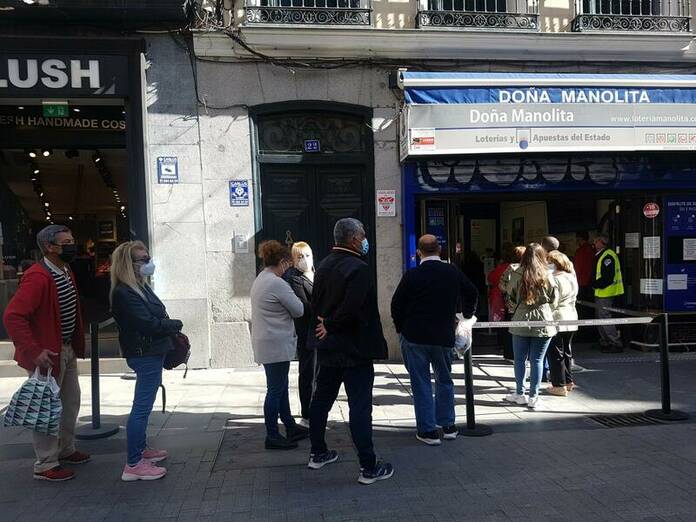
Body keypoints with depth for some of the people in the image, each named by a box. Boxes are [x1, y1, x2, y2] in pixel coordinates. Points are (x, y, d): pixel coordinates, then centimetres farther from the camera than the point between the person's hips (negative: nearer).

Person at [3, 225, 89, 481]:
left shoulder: (66, 272, 7)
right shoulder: (37, 277, -23)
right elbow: (13, 316, -28)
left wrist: (77, 344, 11)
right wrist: (33, 352, -28)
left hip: (68, 349, 9)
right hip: (48, 354, -9)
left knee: (70, 403, 20)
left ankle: (66, 449, 37)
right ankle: (45, 465, 16)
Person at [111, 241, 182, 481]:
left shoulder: (140, 286, 11)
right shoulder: (123, 293, -19)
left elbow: (156, 317, 15)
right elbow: (148, 323, -23)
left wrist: (170, 329, -1)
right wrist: (176, 325, -10)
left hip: (151, 352, 10)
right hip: (144, 354, -10)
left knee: (143, 406, 20)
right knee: (141, 407, -5)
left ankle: (141, 449, 34)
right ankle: (133, 465, 1)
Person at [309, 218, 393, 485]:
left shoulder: (324, 265, 7)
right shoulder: (359, 269, -19)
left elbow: (316, 303, 10)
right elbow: (352, 310, -26)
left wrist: (327, 325, 7)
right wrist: (330, 326, -12)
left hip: (327, 347, 8)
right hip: (354, 349, -8)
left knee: (321, 399, 18)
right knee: (360, 407, -2)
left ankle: (318, 453, 31)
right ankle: (369, 467, 5)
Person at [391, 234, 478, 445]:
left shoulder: (412, 276, -10)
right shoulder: (453, 273, 2)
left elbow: (396, 305, -6)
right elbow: (472, 294, 16)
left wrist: (401, 328, 10)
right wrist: (467, 314, 33)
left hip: (414, 337, -3)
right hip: (444, 336, 4)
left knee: (421, 383, 5)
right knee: (444, 380, 19)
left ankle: (428, 430, 9)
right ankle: (448, 426, 27)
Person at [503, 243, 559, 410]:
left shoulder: (518, 275, -7)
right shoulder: (548, 277, -5)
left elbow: (512, 297, 3)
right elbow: (554, 301, 4)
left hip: (521, 322, 0)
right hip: (543, 323, 0)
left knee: (520, 359, 11)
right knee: (537, 360, 6)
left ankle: (520, 394, 19)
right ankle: (533, 397, 10)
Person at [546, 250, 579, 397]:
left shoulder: (555, 279, -17)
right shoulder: (572, 276, 7)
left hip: (557, 320, -8)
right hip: (571, 319, 8)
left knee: (556, 353, 1)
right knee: (567, 351, 17)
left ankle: (560, 386, 5)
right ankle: (568, 381, 25)